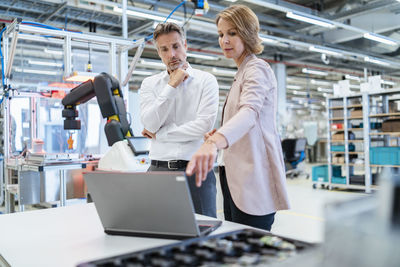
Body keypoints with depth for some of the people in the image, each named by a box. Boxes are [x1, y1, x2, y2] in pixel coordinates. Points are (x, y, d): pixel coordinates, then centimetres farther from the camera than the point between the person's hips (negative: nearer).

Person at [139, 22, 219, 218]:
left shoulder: (206, 80, 3)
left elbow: (204, 125, -11)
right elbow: (150, 124, -4)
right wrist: (171, 86, -6)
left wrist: (159, 134, -4)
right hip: (158, 169, 2)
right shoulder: (149, 84, 11)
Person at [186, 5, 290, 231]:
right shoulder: (242, 73, 21)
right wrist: (219, 135, 7)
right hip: (237, 179, 10)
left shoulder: (257, 69, -10)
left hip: (253, 182, -10)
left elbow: (250, 111, -32)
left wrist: (214, 142, -50)